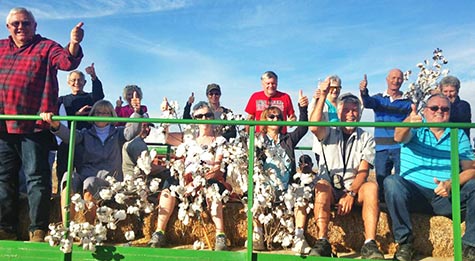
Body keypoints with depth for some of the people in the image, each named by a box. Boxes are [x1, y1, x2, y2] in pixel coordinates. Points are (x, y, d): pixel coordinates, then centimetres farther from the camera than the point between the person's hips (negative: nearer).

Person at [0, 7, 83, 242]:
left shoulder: (46, 47, 3)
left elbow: (67, 62, -15)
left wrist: (74, 45, -34)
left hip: (34, 126, -6)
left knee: (37, 177, -4)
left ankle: (38, 231, 2)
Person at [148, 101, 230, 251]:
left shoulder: (220, 140, 8)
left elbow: (217, 167, -3)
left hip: (211, 181, -2)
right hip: (188, 181, 2)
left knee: (211, 188, -37)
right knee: (171, 183, -28)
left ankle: (220, 236, -39)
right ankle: (159, 233, -30)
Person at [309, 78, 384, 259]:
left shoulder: (366, 138, 9)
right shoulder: (330, 134, 9)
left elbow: (363, 171, -4)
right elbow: (314, 127, -16)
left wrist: (351, 194, -19)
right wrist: (323, 96, -17)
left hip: (355, 189, 1)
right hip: (331, 189, -1)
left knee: (371, 187, -29)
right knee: (322, 185, -33)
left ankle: (369, 245, -34)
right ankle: (322, 243, -37)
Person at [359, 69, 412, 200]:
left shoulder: (407, 103, 7)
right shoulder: (378, 99, 6)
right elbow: (367, 103, -16)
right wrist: (364, 92, -37)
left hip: (400, 148, -1)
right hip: (382, 148, 1)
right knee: (381, 182, 7)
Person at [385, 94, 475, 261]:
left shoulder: (458, 135, 12)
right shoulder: (416, 129, 5)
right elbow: (399, 137, -20)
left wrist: (451, 184, -19)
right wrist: (408, 122, -44)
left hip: (447, 198, 2)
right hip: (414, 195, -2)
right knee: (392, 182, -30)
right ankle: (404, 242, -19)